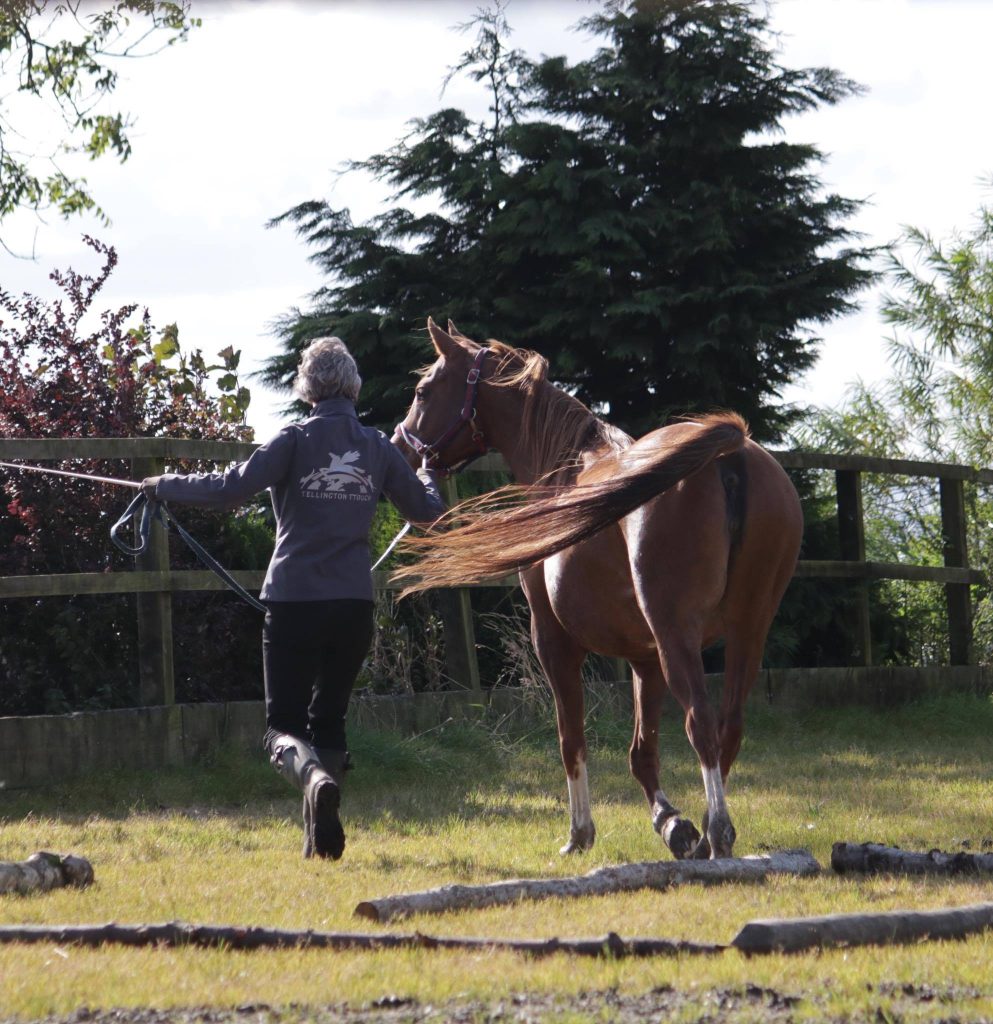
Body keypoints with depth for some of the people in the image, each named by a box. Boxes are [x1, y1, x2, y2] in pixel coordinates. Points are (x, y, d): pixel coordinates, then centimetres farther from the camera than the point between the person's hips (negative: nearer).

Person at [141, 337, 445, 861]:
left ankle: (315, 776, -29)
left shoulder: (296, 441, -7)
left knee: (283, 724, 3)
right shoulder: (378, 448, 5)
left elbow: (231, 488, -16)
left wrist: (165, 485, -1)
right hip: (355, 605, 4)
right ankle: (322, 837, 13)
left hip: (294, 602, -3)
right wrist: (427, 477, 38)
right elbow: (427, 511, 15)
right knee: (328, 718, 18)